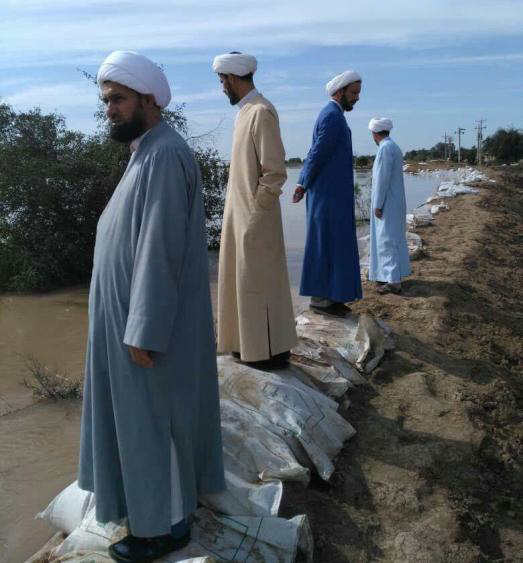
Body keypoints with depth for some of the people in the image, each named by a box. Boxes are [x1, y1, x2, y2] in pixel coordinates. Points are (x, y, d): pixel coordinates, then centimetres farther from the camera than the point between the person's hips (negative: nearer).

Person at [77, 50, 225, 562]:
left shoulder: (163, 156, -22)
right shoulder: (149, 152, 11)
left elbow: (160, 250, -26)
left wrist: (143, 332, -23)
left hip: (151, 321, -10)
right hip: (142, 312, 10)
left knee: (150, 418, 5)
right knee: (166, 410, 22)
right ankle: (180, 490, 42)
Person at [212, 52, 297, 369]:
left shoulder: (261, 112, -16)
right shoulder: (246, 110, 12)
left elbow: (275, 172, -21)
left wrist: (256, 208, -15)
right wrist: (247, 210, 12)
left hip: (254, 218, -9)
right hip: (240, 215, 9)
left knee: (258, 282, 0)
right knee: (244, 280, 16)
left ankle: (270, 351, 14)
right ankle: (250, 343, 29)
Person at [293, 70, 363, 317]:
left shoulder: (331, 115, 19)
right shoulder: (332, 116, -14)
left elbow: (314, 153, 15)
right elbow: (317, 154, -16)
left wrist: (303, 183, 6)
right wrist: (304, 184, -5)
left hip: (332, 195, 10)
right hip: (329, 195, -10)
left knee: (330, 243, 12)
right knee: (326, 244, -5)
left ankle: (325, 295, 18)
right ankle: (320, 299, 2)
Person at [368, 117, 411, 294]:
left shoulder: (385, 148, -16)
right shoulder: (394, 147, 15)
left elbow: (382, 179, -21)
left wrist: (377, 205, -19)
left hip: (387, 204, -10)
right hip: (395, 202, 10)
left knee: (387, 240, -8)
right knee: (393, 238, 15)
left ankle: (394, 282, -8)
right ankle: (392, 275, 24)